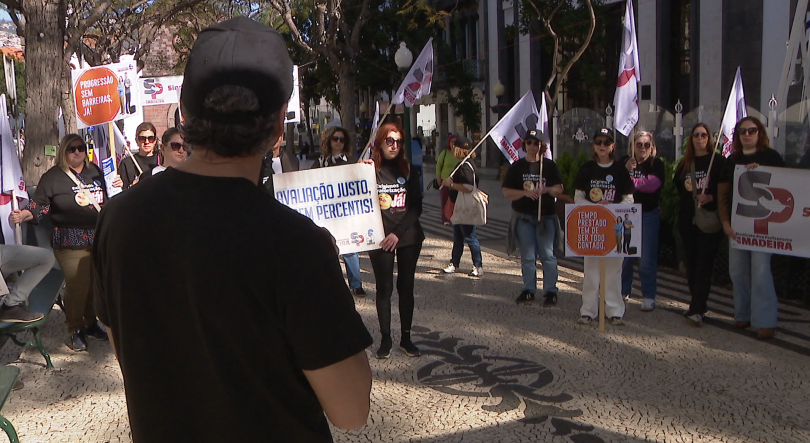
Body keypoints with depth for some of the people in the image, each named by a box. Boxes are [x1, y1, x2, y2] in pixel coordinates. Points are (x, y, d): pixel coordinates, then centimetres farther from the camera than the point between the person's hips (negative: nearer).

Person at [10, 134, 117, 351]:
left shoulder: (96, 172, 14)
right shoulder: (53, 177, 0)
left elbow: (108, 200, 24)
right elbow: (39, 204, -5)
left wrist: (116, 186, 4)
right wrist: (22, 215, -23)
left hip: (99, 238, 5)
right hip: (70, 242, -5)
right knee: (77, 284, -7)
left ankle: (90, 322, 25)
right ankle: (75, 330, 10)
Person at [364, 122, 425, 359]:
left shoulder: (407, 170, 5)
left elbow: (416, 206, 1)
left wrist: (398, 233, -10)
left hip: (409, 237, 2)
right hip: (380, 239, -2)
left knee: (406, 287, 8)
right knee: (384, 288, 3)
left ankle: (406, 337, 18)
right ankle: (385, 338, 14)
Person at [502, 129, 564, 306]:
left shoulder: (549, 165, 5)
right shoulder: (517, 167, 5)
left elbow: (559, 189, 3)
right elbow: (507, 192, 1)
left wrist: (547, 189, -18)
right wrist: (525, 193, -15)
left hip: (546, 216, -1)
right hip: (523, 217, 1)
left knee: (547, 255, -1)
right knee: (527, 256, 6)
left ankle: (550, 291, 6)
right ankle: (529, 290, 16)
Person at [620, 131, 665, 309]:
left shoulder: (656, 164, 0)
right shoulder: (625, 162, 10)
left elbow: (651, 184, -17)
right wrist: (626, 170, -14)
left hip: (648, 214, -3)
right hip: (626, 213, 3)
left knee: (647, 258, -3)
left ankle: (649, 296, 4)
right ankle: (623, 291, 20)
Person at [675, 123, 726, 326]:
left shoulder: (719, 162, 0)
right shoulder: (684, 164, 14)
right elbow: (677, 188, 20)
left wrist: (710, 197, -19)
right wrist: (690, 201, 8)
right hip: (687, 218, 5)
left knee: (704, 263, -10)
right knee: (690, 263, 8)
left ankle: (697, 310, -14)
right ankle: (699, 305, 21)